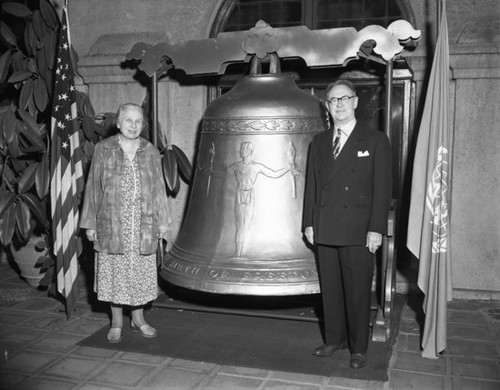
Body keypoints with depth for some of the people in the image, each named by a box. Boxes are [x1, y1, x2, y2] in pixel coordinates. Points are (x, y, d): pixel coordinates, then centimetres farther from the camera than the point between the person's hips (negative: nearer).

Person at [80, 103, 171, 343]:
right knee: (114, 272, 6)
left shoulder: (150, 151, 5)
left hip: (143, 224, 2)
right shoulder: (103, 149, 0)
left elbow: (158, 188, 8)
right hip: (112, 224, -1)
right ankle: (117, 323, 22)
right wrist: (90, 223, 0)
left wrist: (162, 221, 6)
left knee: (141, 272, 9)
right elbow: (93, 187, 2)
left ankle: (138, 318, 27)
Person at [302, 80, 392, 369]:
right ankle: (335, 339, 27)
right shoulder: (319, 142, 14)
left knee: (358, 291, 3)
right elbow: (312, 185, 14)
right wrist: (309, 222, 8)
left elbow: (383, 188, -4)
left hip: (359, 232, -4)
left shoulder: (376, 141, 0)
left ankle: (359, 348, 17)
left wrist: (376, 228, -11)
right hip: (325, 230, 4)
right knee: (330, 289, 11)